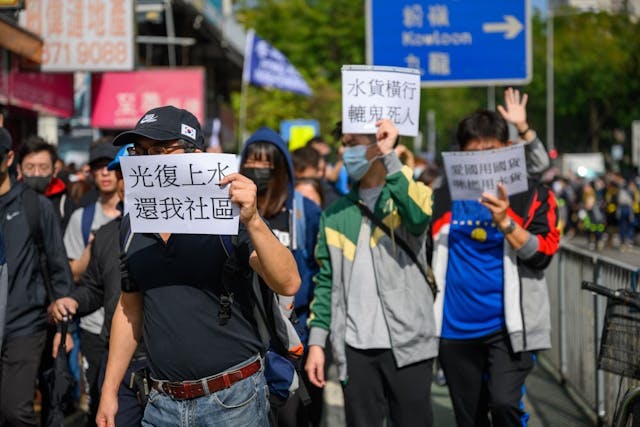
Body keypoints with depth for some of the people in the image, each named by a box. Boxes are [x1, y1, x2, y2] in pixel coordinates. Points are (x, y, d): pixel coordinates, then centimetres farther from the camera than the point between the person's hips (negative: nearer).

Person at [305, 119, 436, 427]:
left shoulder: (412, 193, 0)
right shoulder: (336, 214, 11)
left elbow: (418, 217, -25)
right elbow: (325, 282, 11)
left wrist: (389, 156, -24)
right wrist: (316, 341, 3)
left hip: (407, 343, -3)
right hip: (355, 347, 3)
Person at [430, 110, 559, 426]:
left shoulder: (531, 194, -1)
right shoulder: (446, 193, 6)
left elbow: (542, 255, -10)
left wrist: (505, 222, -22)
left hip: (507, 324, -3)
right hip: (456, 326, 4)